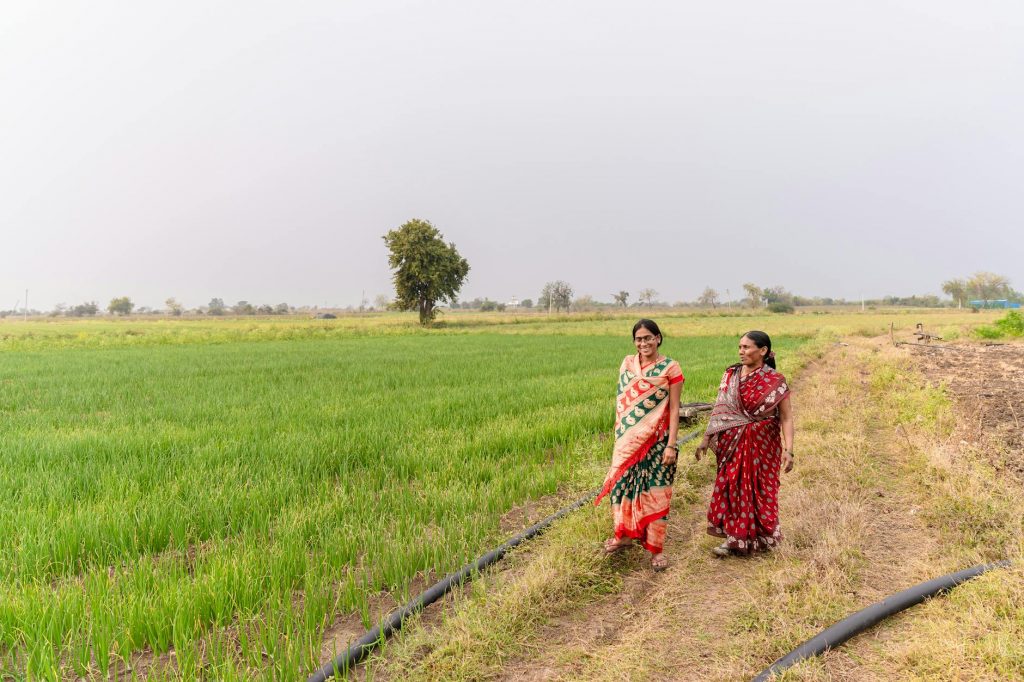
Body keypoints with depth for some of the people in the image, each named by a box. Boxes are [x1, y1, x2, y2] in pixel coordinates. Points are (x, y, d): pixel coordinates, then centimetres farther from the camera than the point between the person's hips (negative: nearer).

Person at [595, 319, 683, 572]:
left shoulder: (670, 368, -7)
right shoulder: (627, 363, 4)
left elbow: (674, 408, -8)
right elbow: (622, 401, 10)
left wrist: (671, 445, -13)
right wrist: (619, 433, 9)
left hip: (657, 439, -4)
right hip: (628, 439, 4)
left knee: (655, 490, 3)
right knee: (622, 483, 11)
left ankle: (656, 547, 16)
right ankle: (625, 534, 31)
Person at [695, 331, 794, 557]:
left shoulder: (775, 382, -10)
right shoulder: (730, 376, 1)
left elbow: (786, 418, -11)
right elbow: (719, 410, 5)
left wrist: (788, 450, -19)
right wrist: (706, 438, 2)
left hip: (762, 445, -3)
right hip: (732, 443, 3)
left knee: (758, 490, 7)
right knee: (732, 486, 7)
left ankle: (761, 537, 25)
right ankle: (734, 537, 22)